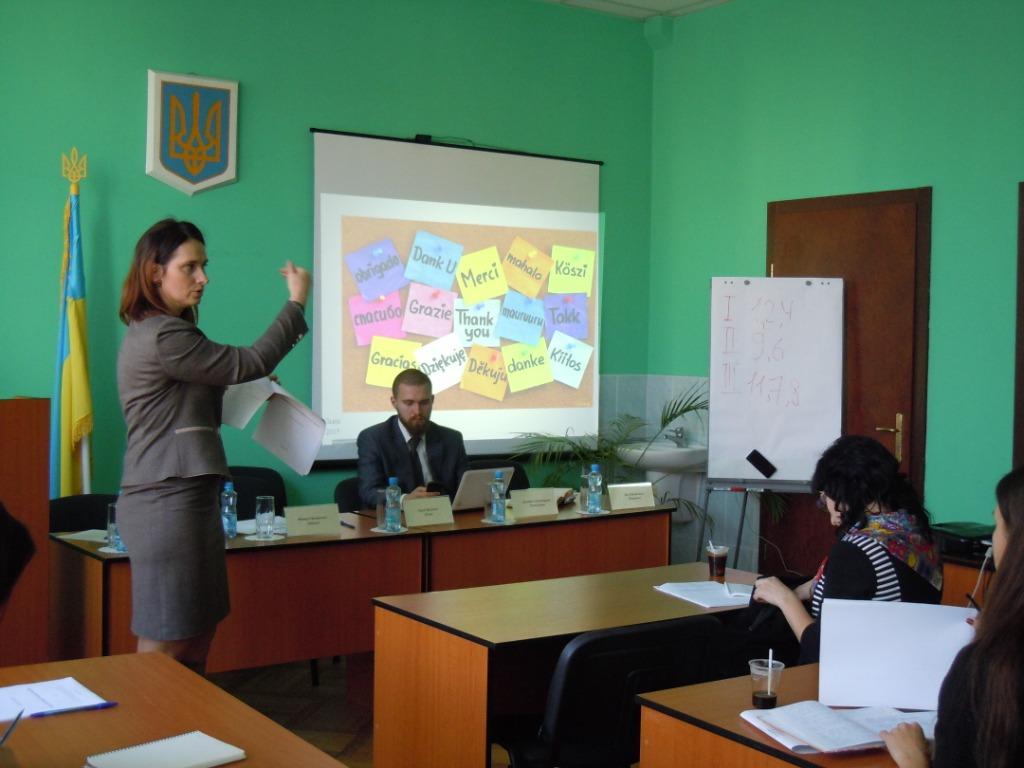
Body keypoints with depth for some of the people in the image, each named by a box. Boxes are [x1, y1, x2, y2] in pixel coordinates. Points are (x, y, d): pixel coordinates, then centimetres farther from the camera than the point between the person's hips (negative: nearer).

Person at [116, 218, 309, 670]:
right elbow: (248, 365, -13)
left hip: (186, 500, 10)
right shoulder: (162, 337, -16)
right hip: (166, 503, -10)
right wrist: (297, 303, -3)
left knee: (198, 640, 12)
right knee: (165, 650, -5)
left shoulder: (154, 332, 17)